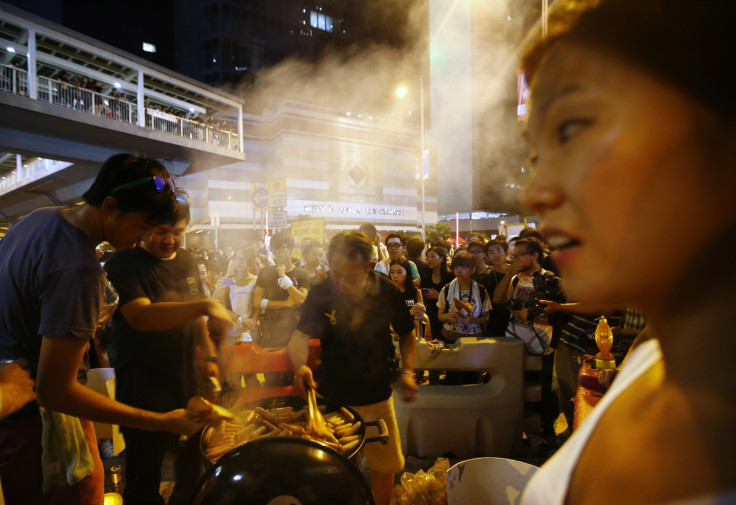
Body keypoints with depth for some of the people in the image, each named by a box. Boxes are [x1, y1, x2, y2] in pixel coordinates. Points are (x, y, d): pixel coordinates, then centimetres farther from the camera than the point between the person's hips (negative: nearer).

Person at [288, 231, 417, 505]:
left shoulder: (387, 292, -12)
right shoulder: (321, 294, -16)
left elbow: (406, 334, 3)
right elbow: (301, 335, -26)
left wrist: (407, 371, -11)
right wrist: (300, 365, -47)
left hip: (377, 395, 1)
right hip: (332, 396, -1)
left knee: (385, 463, 17)